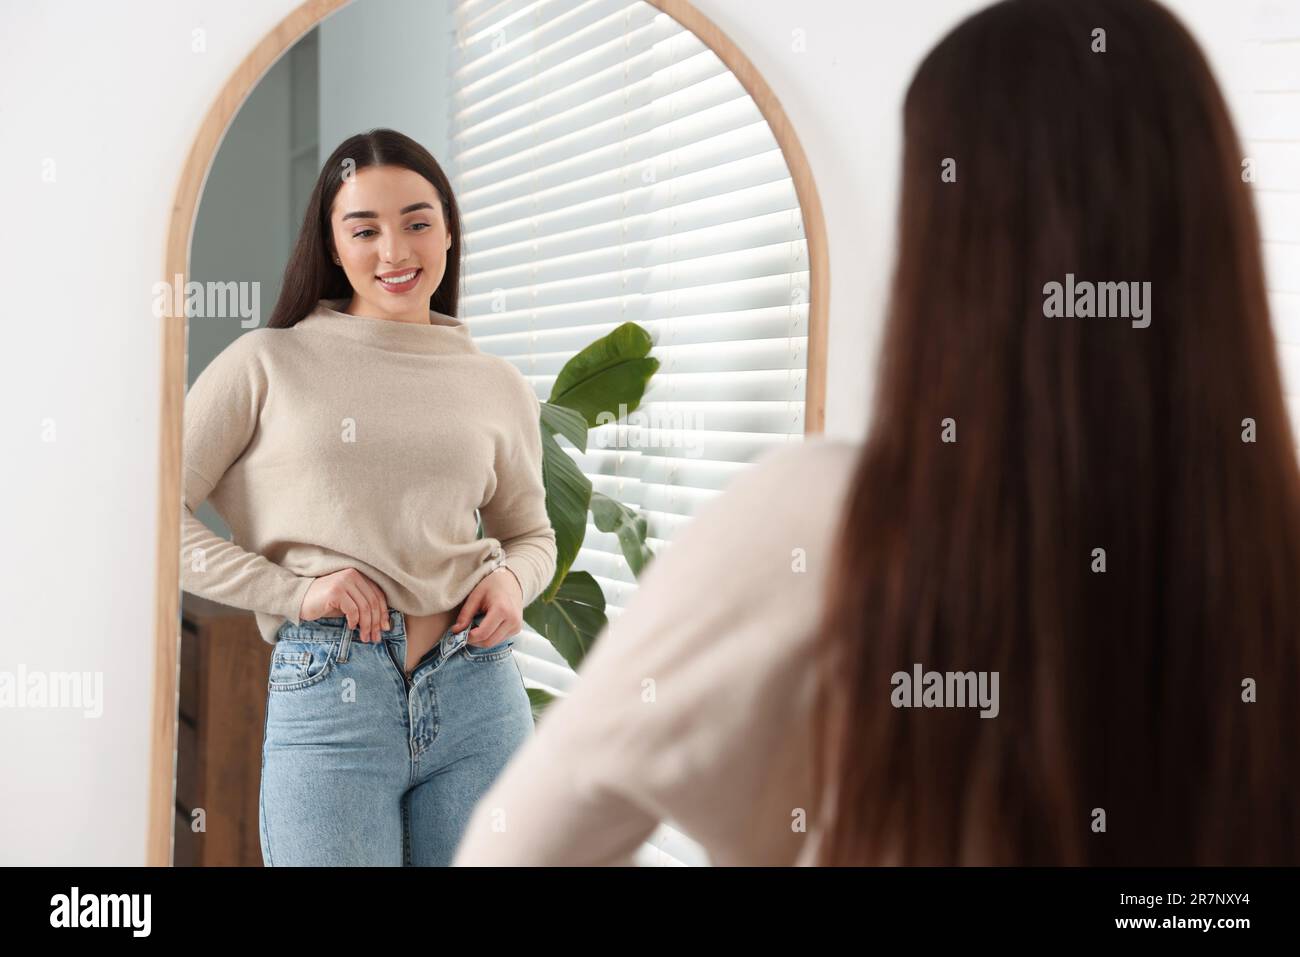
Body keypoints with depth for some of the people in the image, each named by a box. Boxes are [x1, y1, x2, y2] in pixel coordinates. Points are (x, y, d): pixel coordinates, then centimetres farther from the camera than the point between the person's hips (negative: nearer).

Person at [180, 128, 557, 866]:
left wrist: (512, 580, 0)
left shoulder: (500, 386, 10)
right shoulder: (270, 362, 2)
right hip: (325, 696, -3)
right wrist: (291, 590, -10)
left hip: (479, 693, 3)